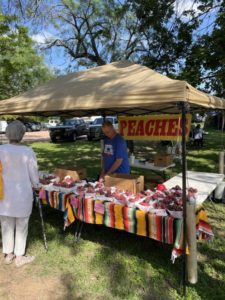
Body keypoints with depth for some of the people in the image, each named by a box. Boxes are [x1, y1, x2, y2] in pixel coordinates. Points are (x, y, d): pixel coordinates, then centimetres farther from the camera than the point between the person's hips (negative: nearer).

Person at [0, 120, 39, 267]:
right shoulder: (28, 152, -16)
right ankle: (19, 257, 31)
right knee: (21, 226, 15)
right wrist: (35, 185, 12)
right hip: (23, 194, -3)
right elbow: (34, 175, -9)